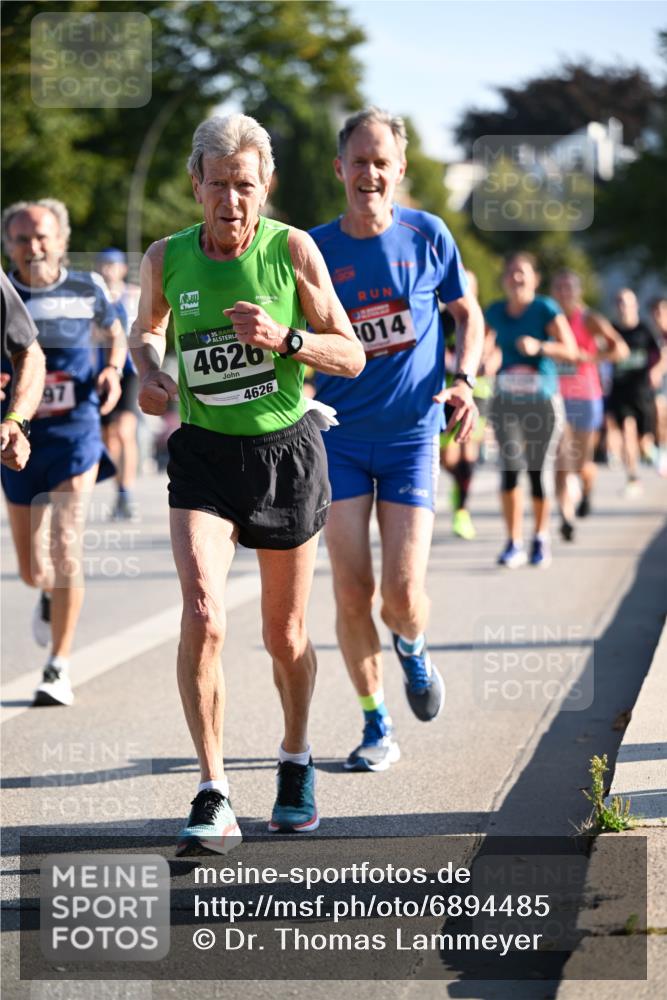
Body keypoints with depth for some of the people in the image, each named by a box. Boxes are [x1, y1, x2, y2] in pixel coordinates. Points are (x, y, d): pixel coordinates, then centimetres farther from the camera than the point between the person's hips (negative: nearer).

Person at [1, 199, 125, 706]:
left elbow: (115, 333, 17)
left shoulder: (86, 289, -2)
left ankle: (60, 668, -3)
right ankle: (51, 594, 48)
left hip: (75, 436, -1)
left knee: (64, 551, -15)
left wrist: (114, 370, -3)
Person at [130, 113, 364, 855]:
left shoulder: (292, 250, -9)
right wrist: (147, 374, -4)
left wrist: (284, 340, -23)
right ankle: (214, 799, -15)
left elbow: (351, 355, -6)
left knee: (284, 636, 10)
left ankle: (295, 758, 38)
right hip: (204, 455, 1)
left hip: (285, 452, 0)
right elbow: (146, 329, 18)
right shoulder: (166, 259, -4)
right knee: (202, 617, -19)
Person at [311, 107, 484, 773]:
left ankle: (412, 649, 28)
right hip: (338, 437, 1)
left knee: (402, 596, -9)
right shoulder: (314, 249, -3)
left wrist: (464, 380, -5)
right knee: (351, 591, -3)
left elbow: (468, 314, 11)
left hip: (411, 433, -1)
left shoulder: (427, 236, -3)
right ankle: (376, 728, 14)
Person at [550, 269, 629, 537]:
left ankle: (586, 492, 45)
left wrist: (588, 357, -28)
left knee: (581, 464, 10)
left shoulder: (590, 320, -5)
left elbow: (620, 349, -17)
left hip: (585, 398, -1)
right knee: (561, 462, -14)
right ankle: (566, 519, -19)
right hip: (555, 398, 1)